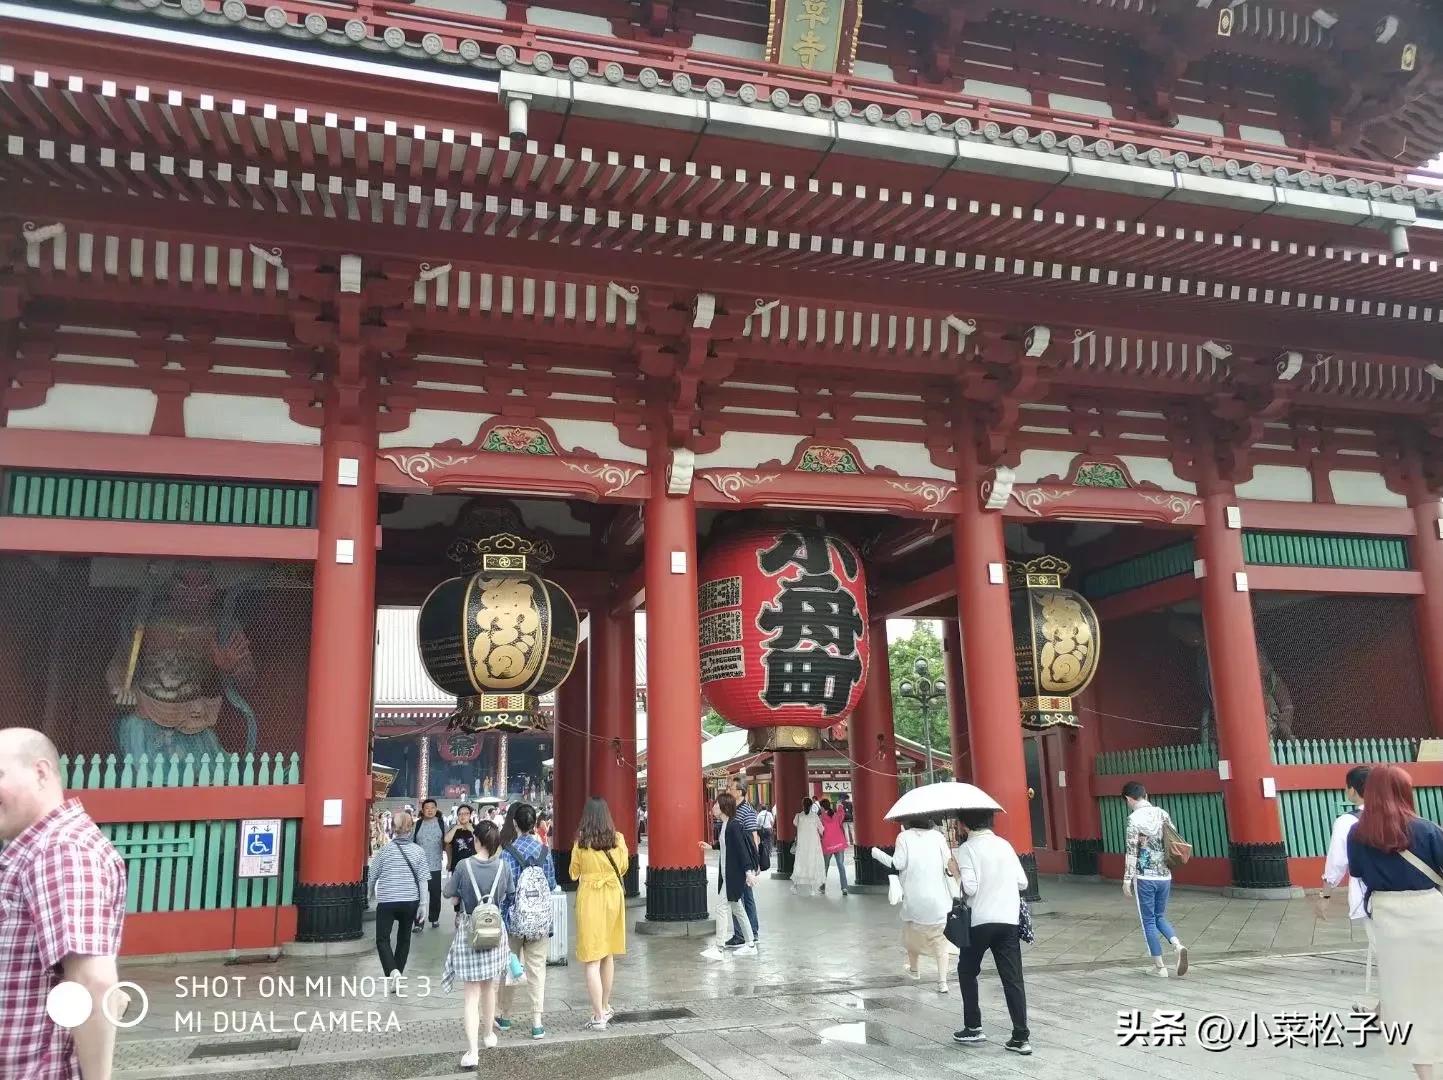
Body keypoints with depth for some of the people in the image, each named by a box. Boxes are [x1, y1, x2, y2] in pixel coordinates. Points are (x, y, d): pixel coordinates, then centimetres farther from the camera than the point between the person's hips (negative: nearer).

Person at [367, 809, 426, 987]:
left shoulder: (385, 849, -4)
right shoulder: (418, 851, -1)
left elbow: (372, 875, 5)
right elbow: (423, 879, -4)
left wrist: (371, 894, 24)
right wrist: (423, 904, 1)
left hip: (387, 901, -2)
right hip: (411, 901, 2)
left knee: (382, 939, 3)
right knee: (404, 937, 18)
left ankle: (392, 971, -19)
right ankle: (398, 974, 23)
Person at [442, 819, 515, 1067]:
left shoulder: (464, 866, -15)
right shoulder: (503, 867, -8)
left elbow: (449, 892, -1)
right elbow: (511, 896, 2)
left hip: (470, 931, -3)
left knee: (471, 993, 1)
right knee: (489, 988, 22)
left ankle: (472, 1051, -6)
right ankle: (489, 1034, 38)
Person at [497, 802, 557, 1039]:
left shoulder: (508, 852, -12)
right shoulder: (544, 851, -3)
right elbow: (552, 885, 4)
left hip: (514, 919, -2)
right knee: (537, 968, 7)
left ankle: (505, 1017, 31)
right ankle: (537, 1023, 4)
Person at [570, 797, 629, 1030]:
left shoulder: (581, 843, -12)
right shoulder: (618, 839, -6)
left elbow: (574, 874, 1)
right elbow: (623, 868, 7)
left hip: (589, 899, -4)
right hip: (613, 896, 4)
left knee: (592, 960, 0)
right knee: (608, 955, 19)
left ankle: (599, 1017, -2)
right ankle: (605, 1008, 31)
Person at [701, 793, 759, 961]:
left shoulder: (733, 826, -18)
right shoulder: (725, 825, 10)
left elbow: (742, 849, -22)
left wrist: (748, 871, -25)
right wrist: (709, 846, 25)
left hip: (734, 875, -10)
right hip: (727, 874, 10)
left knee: (723, 908, -7)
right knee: (736, 908, 15)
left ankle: (719, 948, -2)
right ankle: (750, 945, 22)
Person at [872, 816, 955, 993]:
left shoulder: (904, 837, -6)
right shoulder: (937, 836, -2)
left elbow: (898, 864, -11)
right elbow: (948, 862, -3)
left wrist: (878, 854, 1)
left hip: (914, 897, 0)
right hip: (938, 898, 0)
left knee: (912, 934, 23)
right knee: (939, 939, 8)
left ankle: (914, 969, 41)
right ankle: (942, 982, -1)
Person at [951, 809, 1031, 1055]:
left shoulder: (967, 849, -6)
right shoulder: (1004, 845, 9)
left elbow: (969, 888, -16)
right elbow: (1023, 883, 9)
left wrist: (956, 873, 1)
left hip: (979, 921, -4)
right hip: (1008, 920, 4)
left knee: (967, 972, 16)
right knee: (1013, 978, 4)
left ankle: (973, 1028, 18)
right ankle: (1021, 1037, 1)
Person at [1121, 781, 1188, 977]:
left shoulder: (1134, 818, -13)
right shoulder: (1162, 813, 5)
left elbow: (1132, 851, -15)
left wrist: (1126, 879, -11)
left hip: (1144, 877, -6)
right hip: (1164, 875, 6)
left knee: (1148, 921, 7)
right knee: (1160, 917, 19)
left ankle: (1159, 966, 10)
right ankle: (1178, 946, -6)